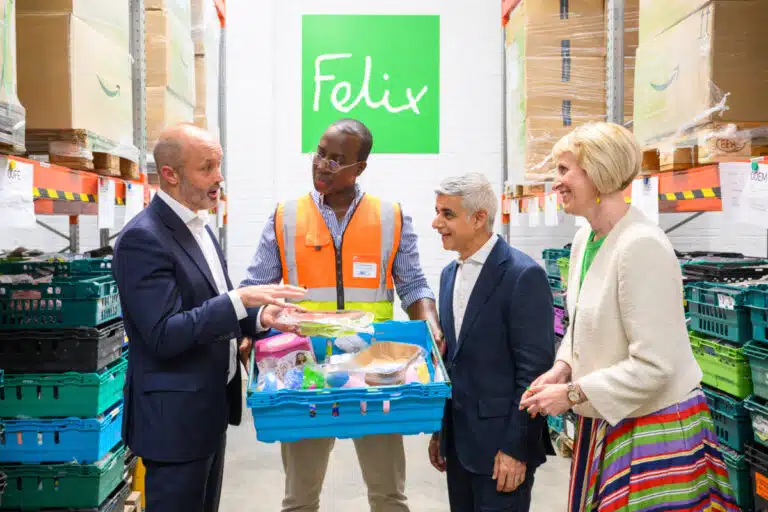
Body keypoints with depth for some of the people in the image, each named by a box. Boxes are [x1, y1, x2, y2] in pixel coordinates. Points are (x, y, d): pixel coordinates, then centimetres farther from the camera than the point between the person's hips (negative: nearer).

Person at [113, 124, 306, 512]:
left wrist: (260, 316, -3)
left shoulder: (197, 228, 10)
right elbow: (164, 335, -25)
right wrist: (240, 299, -27)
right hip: (175, 415, -9)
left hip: (211, 405, 9)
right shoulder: (143, 238, -20)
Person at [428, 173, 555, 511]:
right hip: (458, 441, 7)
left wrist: (516, 448, -16)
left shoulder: (523, 275, -15)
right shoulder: (450, 274, 9)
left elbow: (534, 369, -16)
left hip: (501, 443, -7)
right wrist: (440, 430, 13)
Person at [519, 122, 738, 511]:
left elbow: (653, 366, -25)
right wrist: (562, 368, -1)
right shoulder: (584, 238, 3)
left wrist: (571, 393, -18)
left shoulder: (641, 245, -24)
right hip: (605, 420, 8)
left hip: (655, 425, -8)